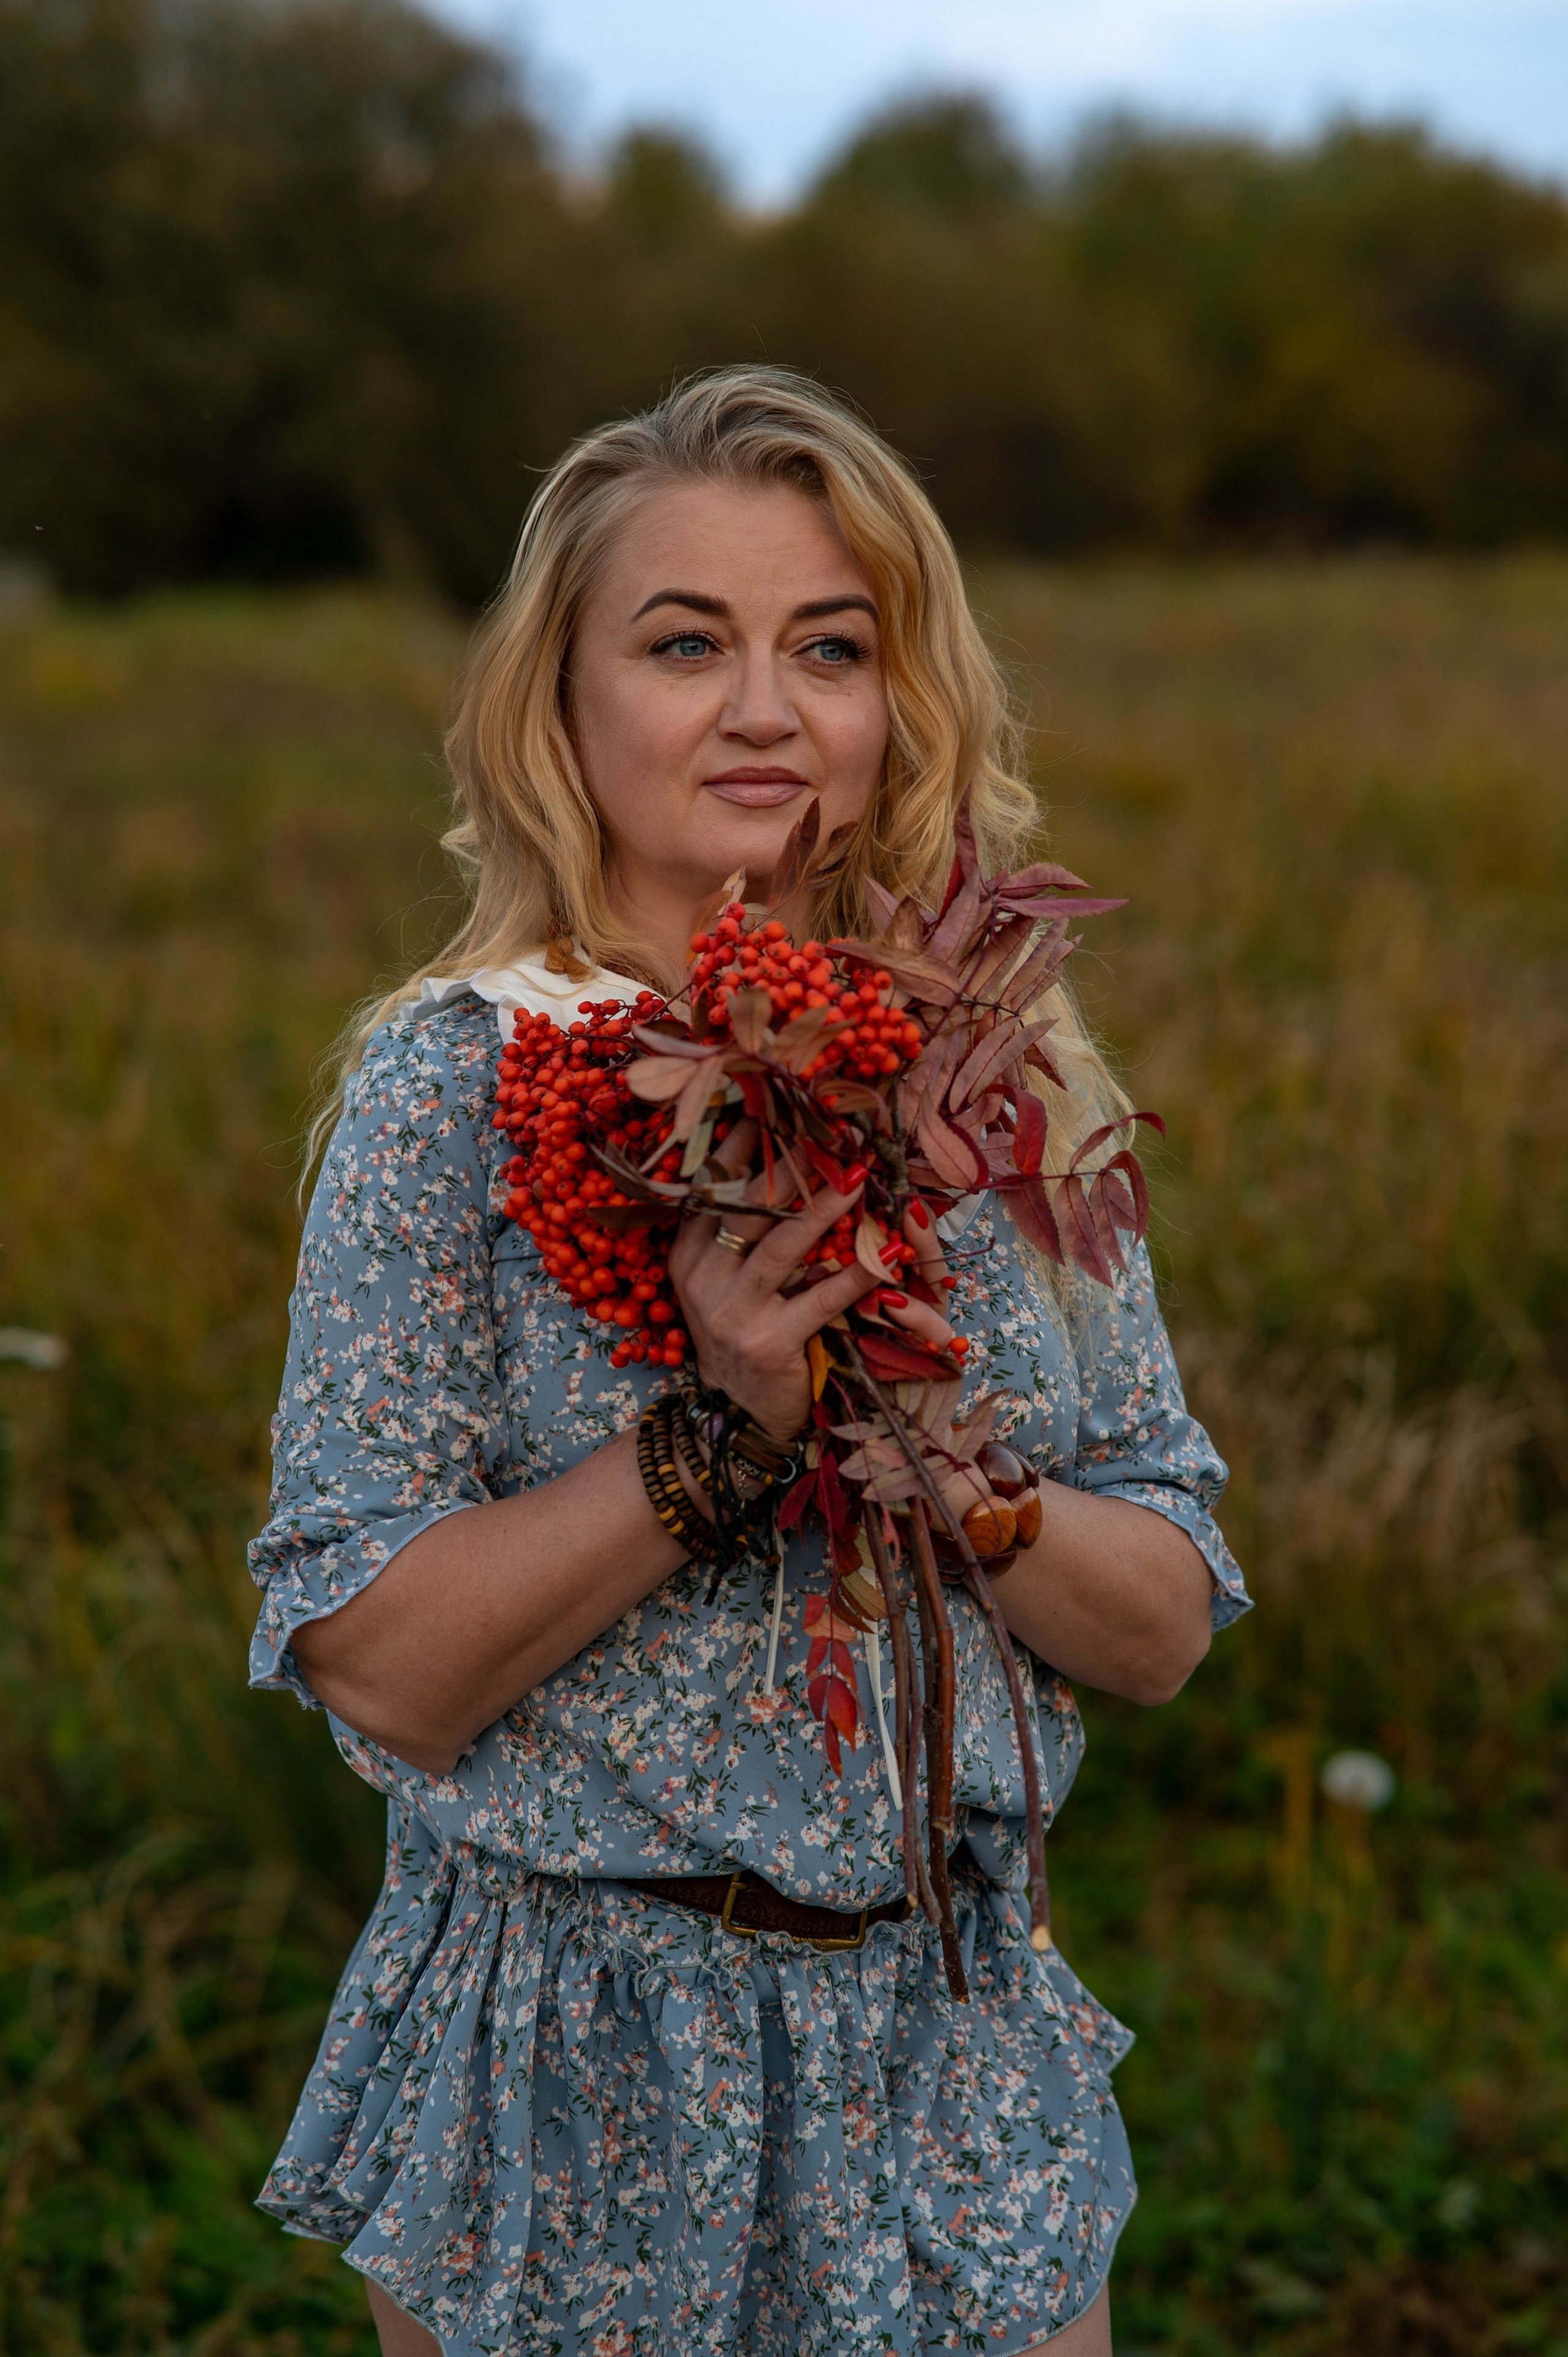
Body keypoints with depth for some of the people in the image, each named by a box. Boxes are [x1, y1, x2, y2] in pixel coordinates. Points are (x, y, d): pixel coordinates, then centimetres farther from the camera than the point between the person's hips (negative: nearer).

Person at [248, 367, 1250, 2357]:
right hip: (574, 2083, -3)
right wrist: (721, 1424, -26)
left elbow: (1166, 1632, -1)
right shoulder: (460, 1080, -11)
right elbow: (377, 1665, -15)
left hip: (958, 2036, 3)